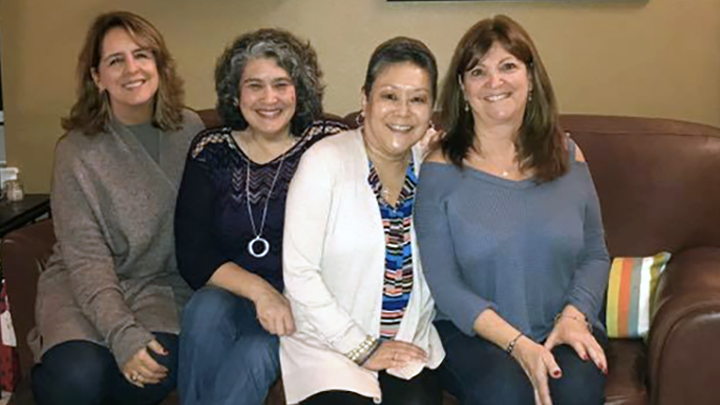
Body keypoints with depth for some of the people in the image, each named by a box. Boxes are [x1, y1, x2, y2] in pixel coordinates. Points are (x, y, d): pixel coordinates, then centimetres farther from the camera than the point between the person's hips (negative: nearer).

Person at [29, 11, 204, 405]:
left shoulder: (189, 129, -2)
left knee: (161, 366, -28)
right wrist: (122, 334, -27)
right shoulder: (76, 151, -12)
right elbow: (87, 260, -15)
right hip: (82, 286, -2)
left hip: (158, 284, 3)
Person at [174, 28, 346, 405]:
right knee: (205, 309, -29)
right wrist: (258, 290, -18)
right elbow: (192, 256, -4)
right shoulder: (210, 149, 2)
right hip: (229, 294, 3)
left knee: (254, 356, -30)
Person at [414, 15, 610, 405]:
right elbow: (444, 284, -8)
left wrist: (573, 317, -8)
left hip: (563, 329, 2)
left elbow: (595, 255, 11)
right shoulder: (441, 170, -3)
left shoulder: (567, 156, 7)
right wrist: (516, 343, -17)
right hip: (473, 332, -2)